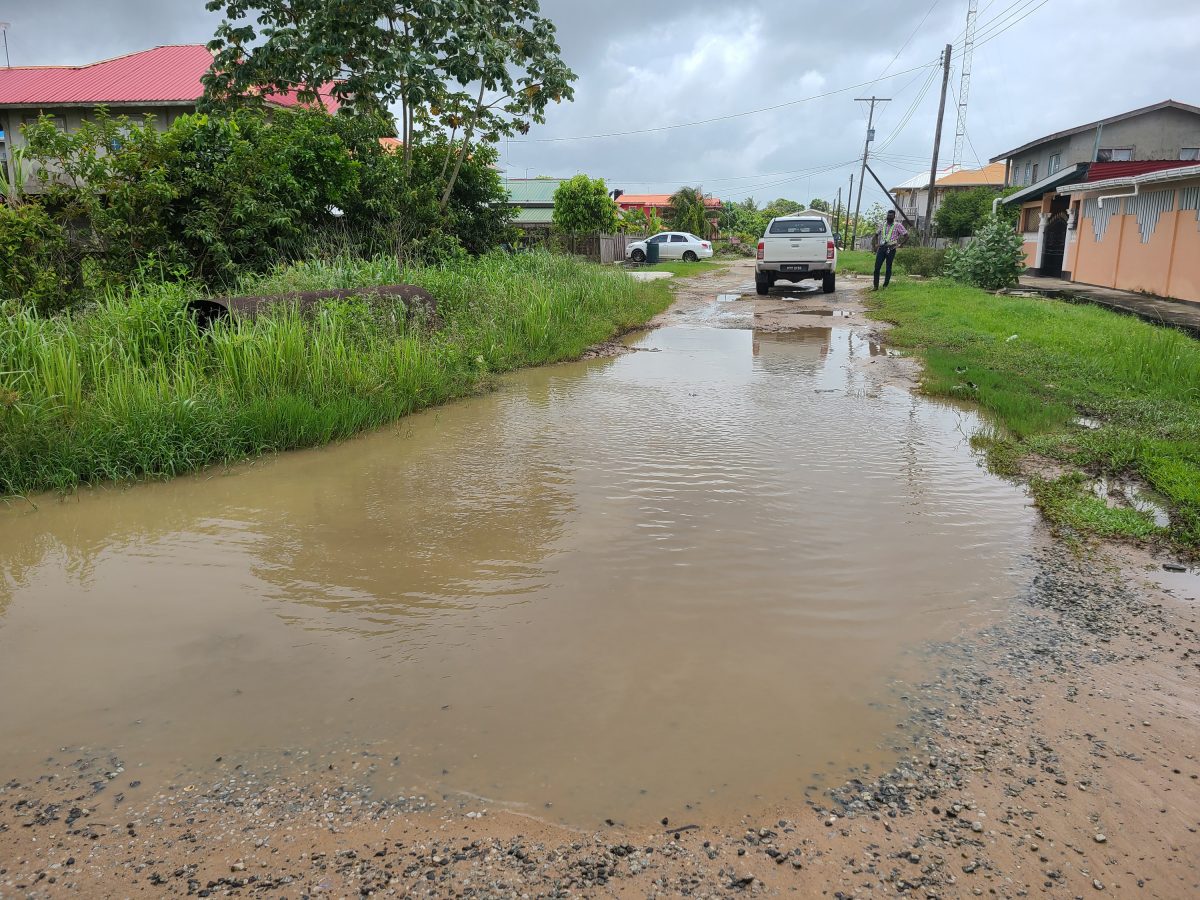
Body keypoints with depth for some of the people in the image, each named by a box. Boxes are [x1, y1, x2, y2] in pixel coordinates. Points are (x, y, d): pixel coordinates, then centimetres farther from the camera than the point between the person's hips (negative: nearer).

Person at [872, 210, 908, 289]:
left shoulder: (898, 225, 1)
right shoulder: (882, 225, 14)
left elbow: (906, 236, -1)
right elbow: (876, 235, 25)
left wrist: (898, 243, -9)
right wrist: (875, 244, 11)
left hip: (891, 249, -4)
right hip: (881, 248, 4)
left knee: (888, 268, 2)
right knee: (877, 267, -4)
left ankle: (885, 286, 9)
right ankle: (876, 286, -1)